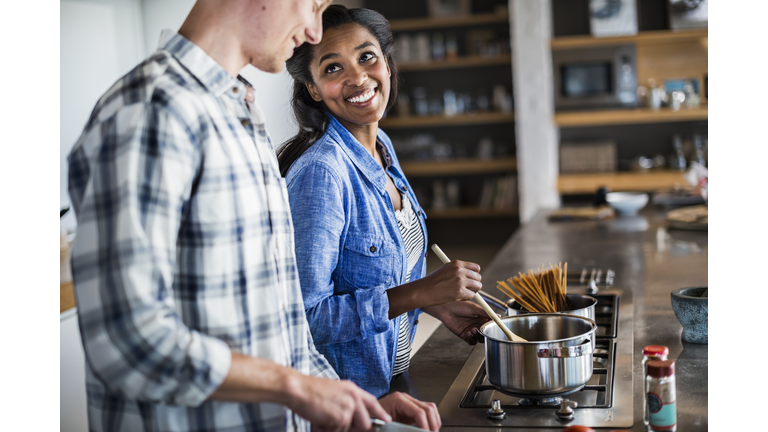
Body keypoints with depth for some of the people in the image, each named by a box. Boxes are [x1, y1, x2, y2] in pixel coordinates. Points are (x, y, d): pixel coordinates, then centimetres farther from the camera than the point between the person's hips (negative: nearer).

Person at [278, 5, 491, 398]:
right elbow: (303, 317, -27)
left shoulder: (381, 147, 2)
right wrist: (419, 293, -28)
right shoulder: (320, 172, -24)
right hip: (343, 397, -8)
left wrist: (436, 303, 2)